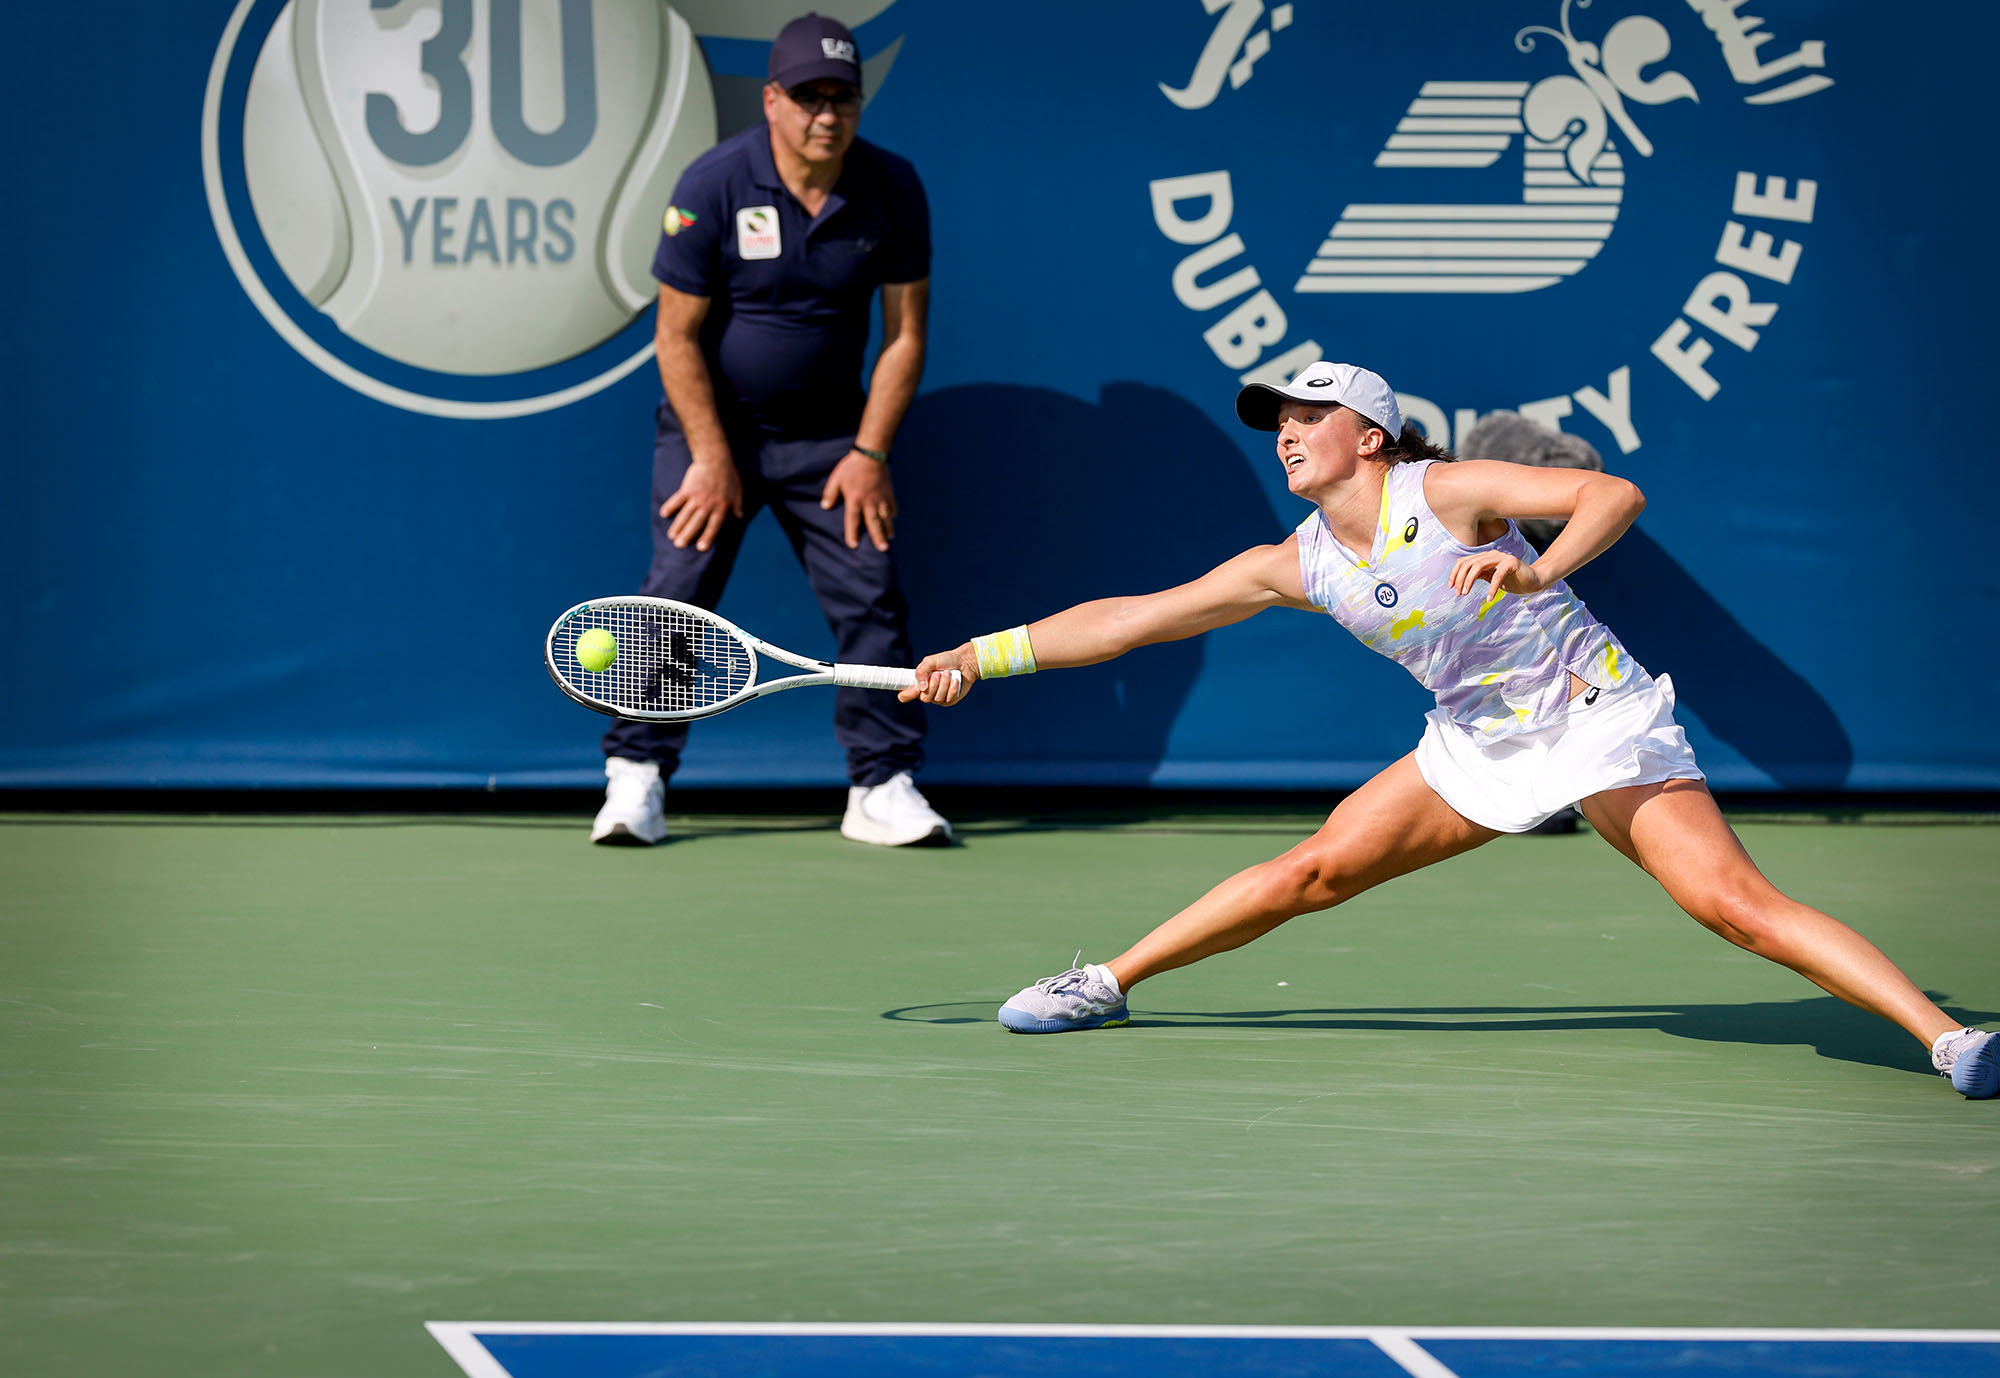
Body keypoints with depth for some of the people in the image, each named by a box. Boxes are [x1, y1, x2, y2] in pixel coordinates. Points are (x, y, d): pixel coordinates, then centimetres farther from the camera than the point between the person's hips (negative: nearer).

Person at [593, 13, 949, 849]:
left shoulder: (892, 191, -8)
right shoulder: (713, 185, -16)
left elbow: (903, 332, -1)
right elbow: (678, 335, -11)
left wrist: (870, 451, -7)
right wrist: (712, 457, -13)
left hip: (828, 433, 2)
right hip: (712, 422, -2)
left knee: (872, 598, -6)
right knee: (675, 594, -10)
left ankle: (884, 789, 1)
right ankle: (635, 781, -3)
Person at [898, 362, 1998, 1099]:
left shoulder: (1443, 493, -16)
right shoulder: (1296, 565, 1)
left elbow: (1613, 494, -22)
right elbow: (1130, 619, 5)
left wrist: (1537, 572, -40)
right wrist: (983, 656, 2)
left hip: (1597, 718, -6)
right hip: (1477, 746, 6)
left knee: (1735, 904, -21)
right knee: (1312, 872, 2)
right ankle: (1109, 983, 17)